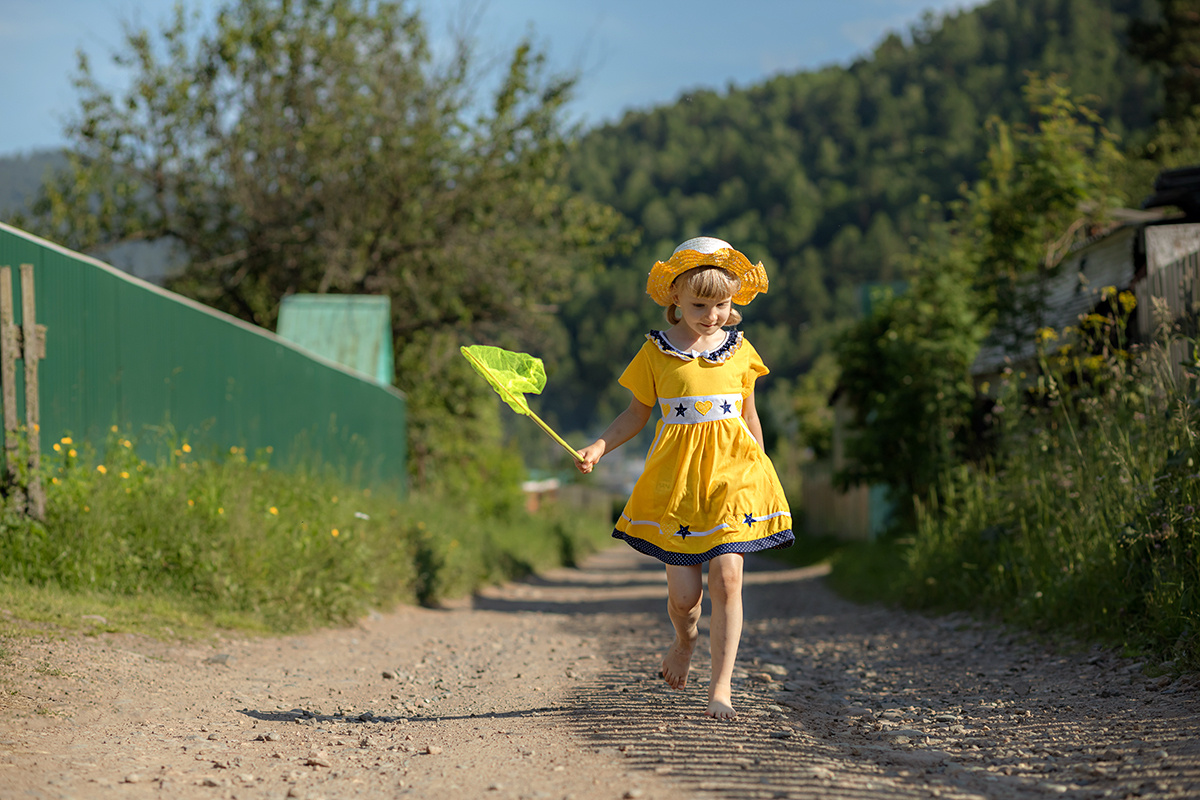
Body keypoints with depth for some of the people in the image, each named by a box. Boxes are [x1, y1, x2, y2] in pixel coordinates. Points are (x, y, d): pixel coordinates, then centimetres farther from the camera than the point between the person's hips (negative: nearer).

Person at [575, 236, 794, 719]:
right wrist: (597, 448, -3)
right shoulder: (656, 352, 3)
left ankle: (721, 686, -4)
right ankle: (685, 642, 37)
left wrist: (759, 472, 20)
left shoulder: (739, 351, 8)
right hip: (676, 480, -1)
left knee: (727, 578, -11)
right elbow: (637, 414, 10)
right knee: (683, 592, 1)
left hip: (732, 477, 1)